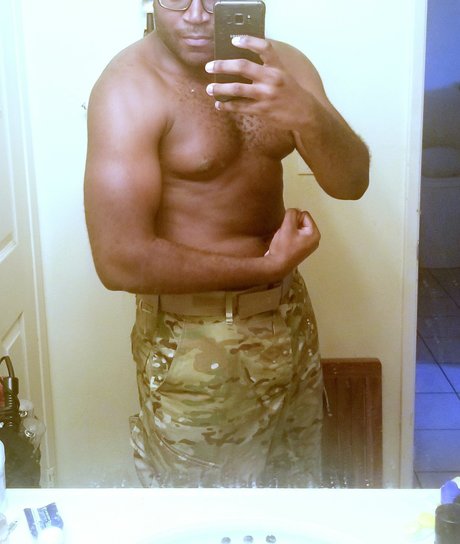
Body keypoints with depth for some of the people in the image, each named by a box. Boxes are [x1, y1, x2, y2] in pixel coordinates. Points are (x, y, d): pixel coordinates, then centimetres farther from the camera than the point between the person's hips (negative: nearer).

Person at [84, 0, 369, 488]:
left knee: (294, 481, 24)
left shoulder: (280, 65, -2)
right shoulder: (130, 87, -18)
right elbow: (120, 260, -24)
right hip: (194, 341, -5)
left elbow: (350, 184, -14)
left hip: (289, 317, 5)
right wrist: (267, 267, -17)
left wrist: (307, 113, -35)